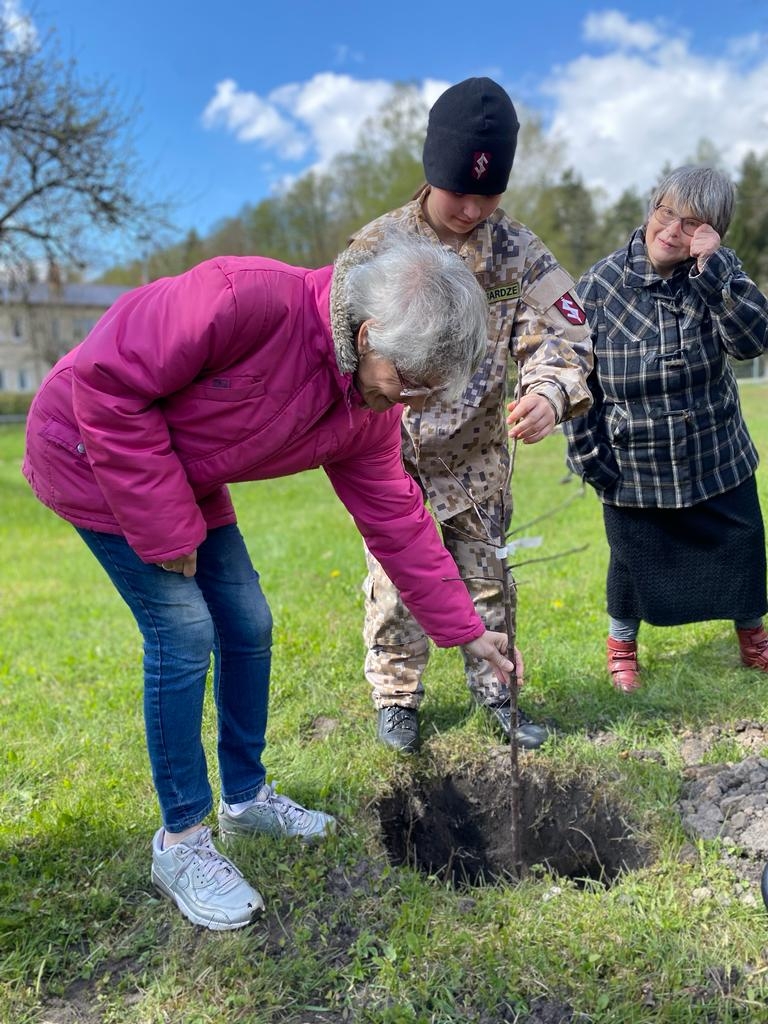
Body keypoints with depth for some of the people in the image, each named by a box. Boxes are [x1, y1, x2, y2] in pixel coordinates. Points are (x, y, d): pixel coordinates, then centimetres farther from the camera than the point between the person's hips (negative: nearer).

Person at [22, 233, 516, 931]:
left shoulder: (369, 416, -11)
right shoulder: (248, 298, -35)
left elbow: (397, 522, -2)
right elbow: (108, 382, -30)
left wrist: (466, 631, 1)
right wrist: (166, 528, -24)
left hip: (190, 482, 8)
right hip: (94, 454, -7)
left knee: (248, 625, 6)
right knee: (183, 633, -12)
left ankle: (246, 796, 27)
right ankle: (180, 842, 7)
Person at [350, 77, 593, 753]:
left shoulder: (517, 249, -7)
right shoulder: (377, 248, -12)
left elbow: (562, 329, -10)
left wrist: (551, 392, -33)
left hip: (478, 449, 2)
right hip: (392, 449, -2)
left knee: (486, 574, 10)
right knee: (396, 576, 4)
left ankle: (496, 696, 27)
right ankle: (396, 698, 23)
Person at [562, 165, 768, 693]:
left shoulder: (717, 273, -4)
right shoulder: (601, 284, -10)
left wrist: (712, 265, -27)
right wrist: (589, 457, -5)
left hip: (719, 461, 2)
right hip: (633, 470, -2)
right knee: (634, 563, 12)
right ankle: (622, 645, 39)